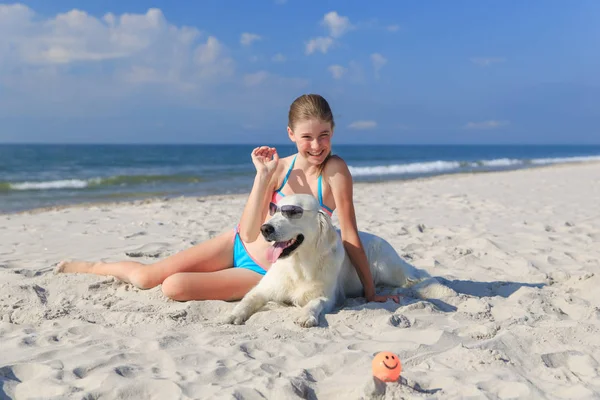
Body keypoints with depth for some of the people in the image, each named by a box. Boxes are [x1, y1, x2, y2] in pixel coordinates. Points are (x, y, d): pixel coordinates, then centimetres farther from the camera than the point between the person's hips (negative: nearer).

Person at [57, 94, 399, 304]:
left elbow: (350, 234, -17)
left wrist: (371, 291, -16)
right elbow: (249, 232, -12)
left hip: (268, 274, -3)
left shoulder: (335, 170, -19)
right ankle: (90, 267, 31)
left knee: (174, 287, -20)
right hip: (239, 247, 4)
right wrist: (263, 176, -19)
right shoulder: (279, 167, -7)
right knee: (146, 277, 2)